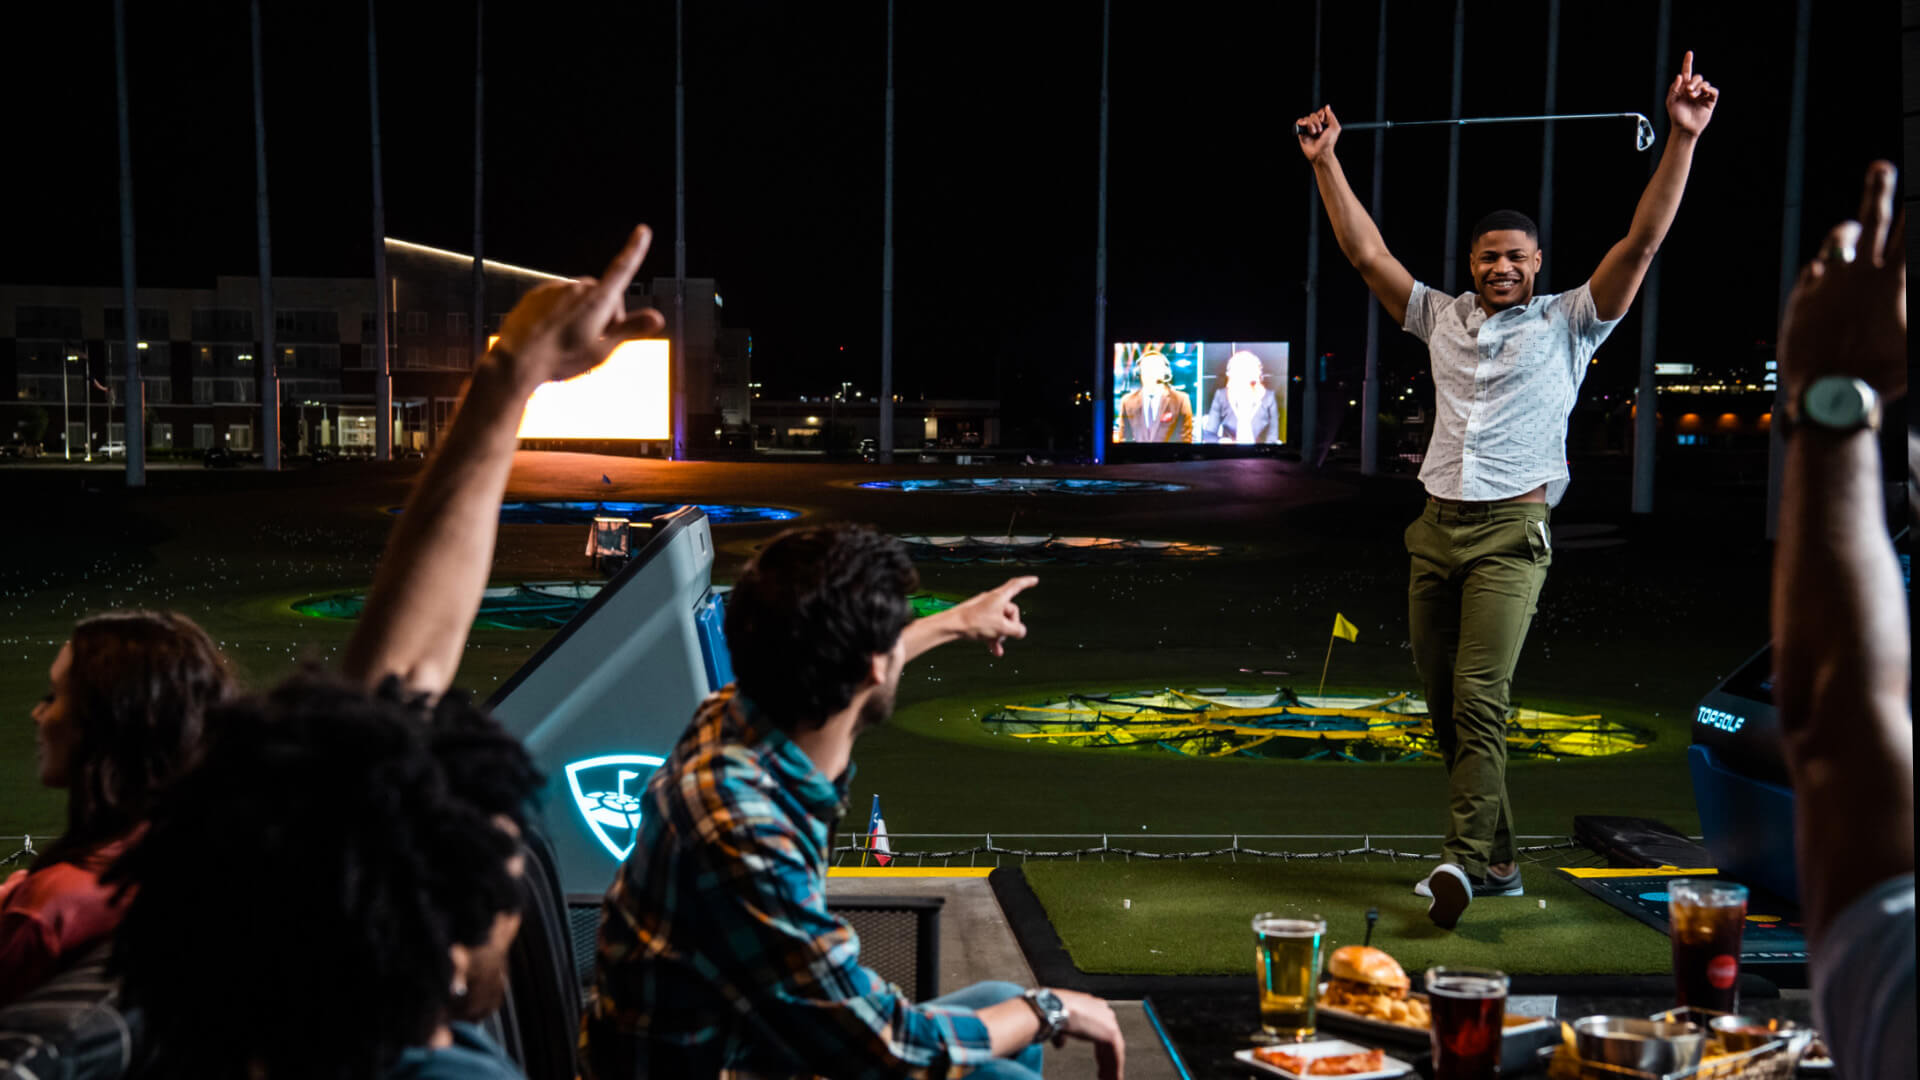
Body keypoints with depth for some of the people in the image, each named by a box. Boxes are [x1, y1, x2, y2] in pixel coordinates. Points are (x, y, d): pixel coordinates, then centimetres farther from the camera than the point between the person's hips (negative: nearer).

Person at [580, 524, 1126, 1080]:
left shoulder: (743, 713, -9)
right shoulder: (744, 834, -35)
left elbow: (826, 663, 19)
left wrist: (958, 622, 34)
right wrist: (1051, 1009, -12)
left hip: (741, 1035, 9)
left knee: (1003, 1006, 13)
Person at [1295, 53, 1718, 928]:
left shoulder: (1569, 322, 5)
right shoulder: (1441, 317, 15)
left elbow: (1642, 241, -4)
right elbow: (1365, 251, 16)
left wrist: (1682, 139, -11)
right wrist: (1326, 160, 15)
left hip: (1511, 531, -5)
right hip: (1438, 527, 5)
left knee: (1478, 698, -18)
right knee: (1445, 705, 6)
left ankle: (1464, 858, -19)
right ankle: (1497, 862, 15)